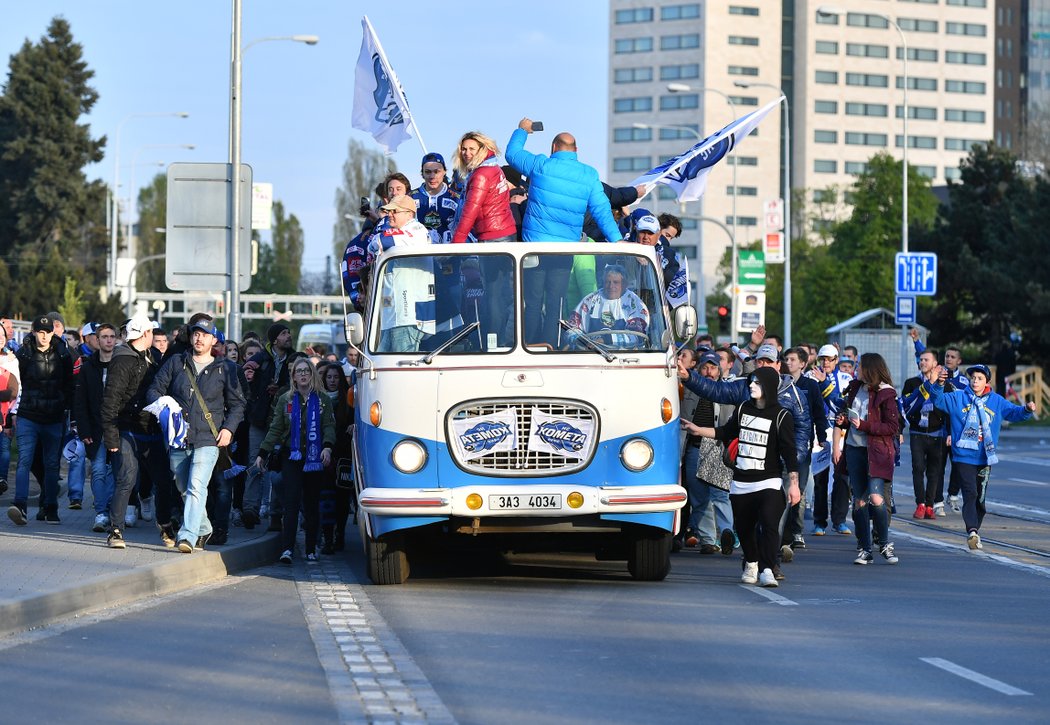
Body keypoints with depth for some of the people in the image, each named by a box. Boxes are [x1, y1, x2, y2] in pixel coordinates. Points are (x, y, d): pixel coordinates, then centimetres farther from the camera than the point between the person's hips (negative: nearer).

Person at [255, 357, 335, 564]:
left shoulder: (323, 400, 8)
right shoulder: (286, 400, 10)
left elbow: (329, 426, -1)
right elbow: (275, 429, 10)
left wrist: (327, 447, -19)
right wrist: (262, 453, 4)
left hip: (314, 458, 0)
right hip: (291, 456, 0)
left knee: (312, 504, 4)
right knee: (292, 501, -11)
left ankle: (311, 550, 10)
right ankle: (287, 548, -18)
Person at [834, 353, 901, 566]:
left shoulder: (886, 394, -7)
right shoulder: (855, 388, 12)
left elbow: (893, 427, -12)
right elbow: (842, 418, 23)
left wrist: (864, 426, -16)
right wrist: (836, 446, 11)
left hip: (877, 452, -6)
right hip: (854, 450, 6)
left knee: (875, 498, -17)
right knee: (859, 501, 4)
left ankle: (885, 544, 1)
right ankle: (864, 549, 10)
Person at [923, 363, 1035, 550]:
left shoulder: (996, 401, 6)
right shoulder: (958, 398, 1)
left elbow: (1014, 412, 5)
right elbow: (938, 400, -7)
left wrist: (1027, 409, -16)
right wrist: (939, 385, -26)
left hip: (985, 458, 3)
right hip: (964, 457, -3)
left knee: (981, 498, 11)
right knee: (970, 493, -18)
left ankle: (975, 534, 23)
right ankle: (972, 531, -29)